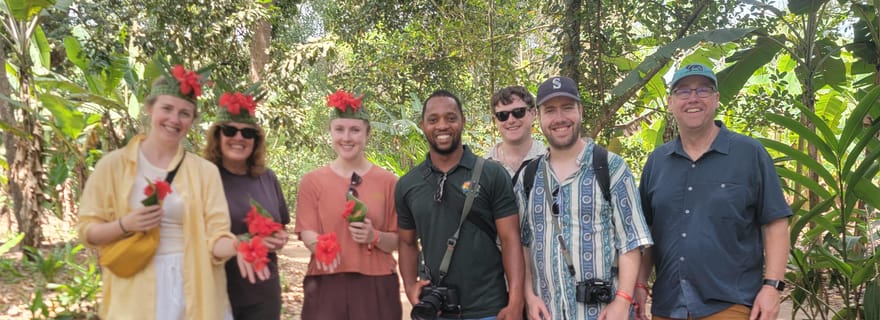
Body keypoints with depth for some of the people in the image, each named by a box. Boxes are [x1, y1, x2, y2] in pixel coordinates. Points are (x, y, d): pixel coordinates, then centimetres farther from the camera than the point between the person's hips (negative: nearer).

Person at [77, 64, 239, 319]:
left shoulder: (205, 171, 1)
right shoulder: (113, 165, 0)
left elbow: (215, 237, -5)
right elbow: (86, 230, 2)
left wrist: (237, 246, -26)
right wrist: (124, 225, -16)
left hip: (194, 292, 1)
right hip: (134, 293, -1)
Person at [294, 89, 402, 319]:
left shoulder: (388, 181, 4)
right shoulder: (312, 181, 4)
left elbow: (399, 240, 5)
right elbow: (307, 233, -3)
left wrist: (374, 237, -15)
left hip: (376, 286, 0)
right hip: (326, 286, 0)